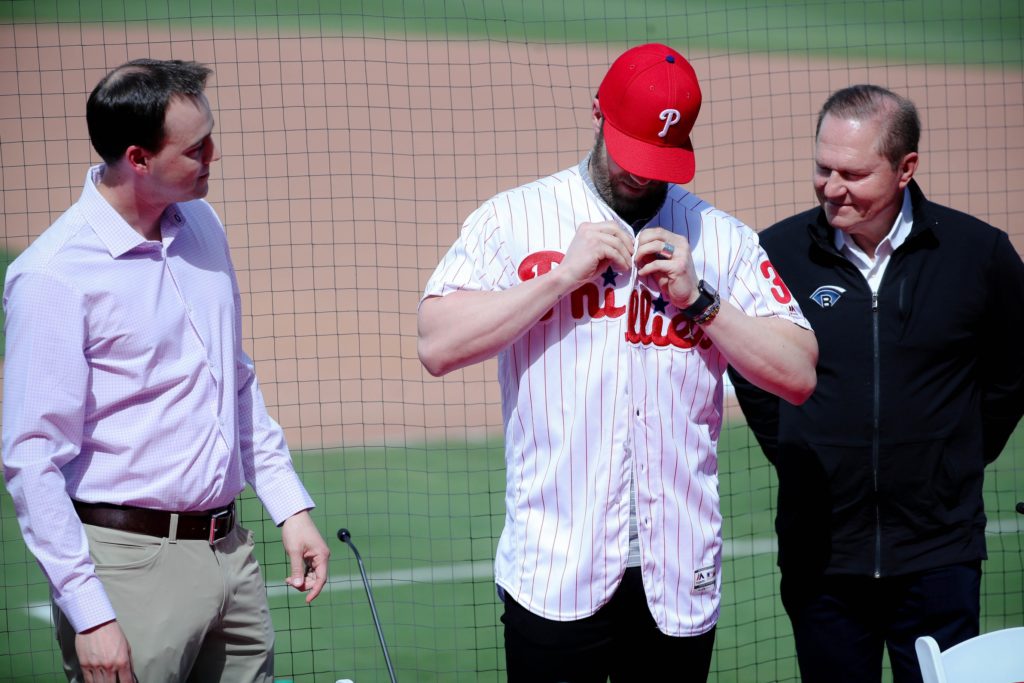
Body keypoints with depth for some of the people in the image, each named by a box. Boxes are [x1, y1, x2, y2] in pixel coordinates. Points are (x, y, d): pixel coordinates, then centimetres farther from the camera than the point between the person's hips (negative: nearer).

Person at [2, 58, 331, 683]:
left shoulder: (202, 227, 9)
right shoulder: (54, 275, -15)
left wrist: (291, 506, 16)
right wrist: (89, 614, -18)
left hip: (231, 554, 7)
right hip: (133, 566, -7)